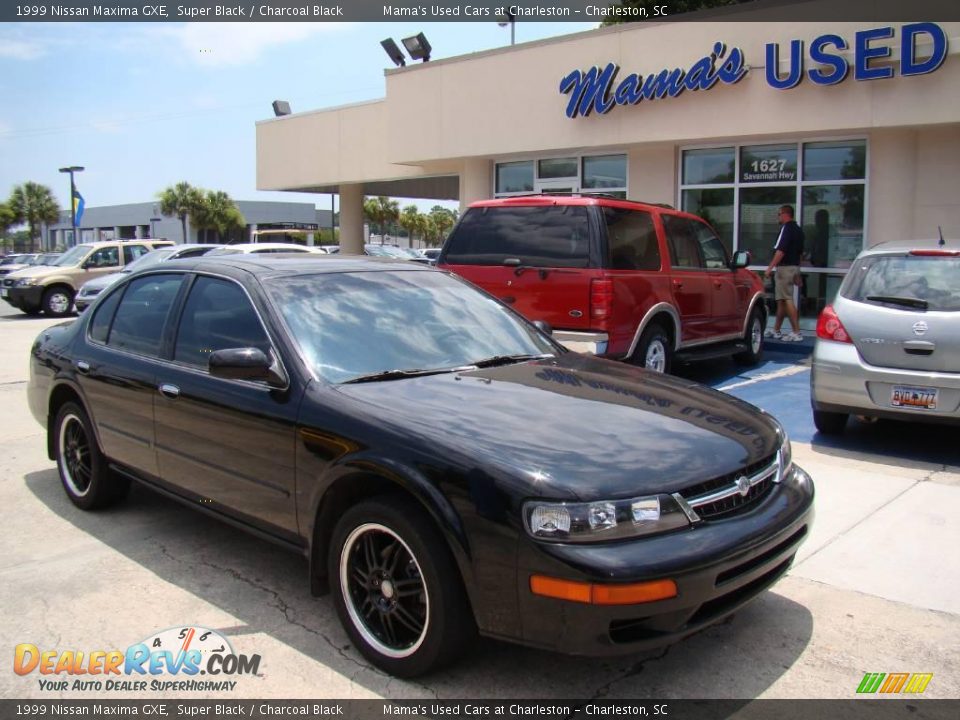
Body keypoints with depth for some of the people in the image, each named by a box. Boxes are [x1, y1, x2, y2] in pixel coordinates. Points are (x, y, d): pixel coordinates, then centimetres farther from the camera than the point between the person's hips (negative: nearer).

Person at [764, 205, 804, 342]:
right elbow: (800, 252, 22)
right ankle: (776, 331, 21)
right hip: (794, 266, 10)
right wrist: (796, 274, 27)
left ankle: (796, 332, -12)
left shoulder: (786, 228, -13)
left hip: (785, 267, -10)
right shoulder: (798, 229, 17)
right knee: (781, 299, 14)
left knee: (787, 300, -9)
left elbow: (781, 250, -22)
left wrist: (770, 268, -22)